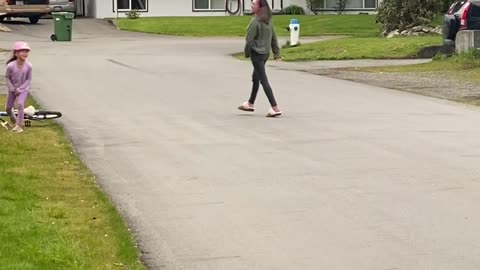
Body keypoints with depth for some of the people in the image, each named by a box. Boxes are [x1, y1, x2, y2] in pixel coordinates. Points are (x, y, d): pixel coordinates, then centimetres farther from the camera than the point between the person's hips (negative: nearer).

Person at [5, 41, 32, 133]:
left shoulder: (28, 66, -19)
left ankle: (19, 125, -15)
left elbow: (28, 79, -10)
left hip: (23, 89, -2)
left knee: (20, 104, -24)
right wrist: (11, 88, -13)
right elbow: (7, 77, -8)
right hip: (13, 89, 2)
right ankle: (14, 122, 38)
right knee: (8, 108, 9)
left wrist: (20, 89, -16)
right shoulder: (10, 65, -22)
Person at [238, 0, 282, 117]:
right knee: (255, 78, 23)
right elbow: (274, 38, 9)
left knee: (263, 80, -5)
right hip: (266, 53, 9)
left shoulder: (255, 21, -19)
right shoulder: (268, 20, 5)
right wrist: (276, 53, 13)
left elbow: (250, 39, -16)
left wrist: (247, 53, -1)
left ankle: (275, 108, -8)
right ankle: (250, 104, 38)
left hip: (256, 53, -9)